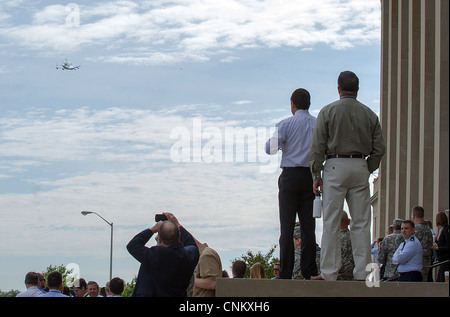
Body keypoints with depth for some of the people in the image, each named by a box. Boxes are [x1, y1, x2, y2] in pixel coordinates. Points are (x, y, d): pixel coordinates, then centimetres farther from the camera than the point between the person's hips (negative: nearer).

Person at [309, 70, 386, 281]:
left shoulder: (328, 111, -1)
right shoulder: (369, 114, 7)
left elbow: (317, 146, -4)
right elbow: (379, 148, 6)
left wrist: (317, 174, 0)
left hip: (336, 166, -2)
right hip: (360, 167, 3)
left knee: (331, 223, -1)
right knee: (361, 223, 5)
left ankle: (329, 272, -2)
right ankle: (362, 272, 4)